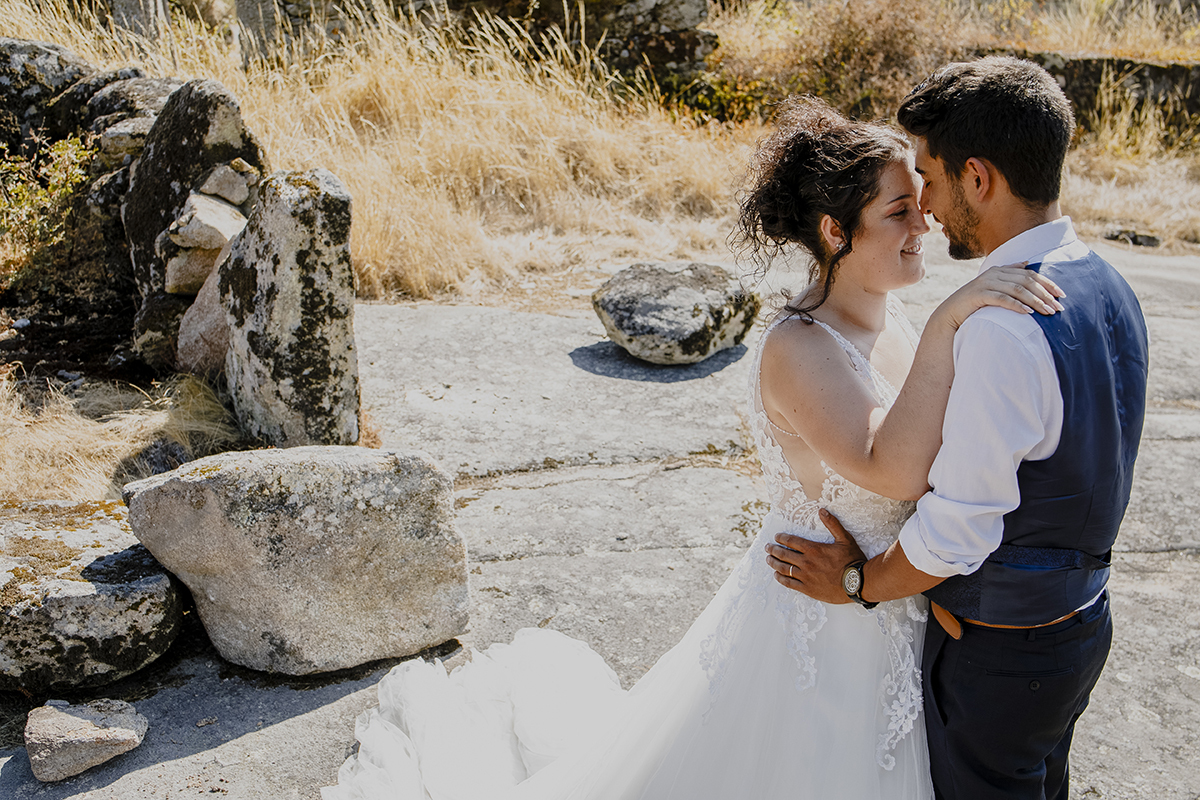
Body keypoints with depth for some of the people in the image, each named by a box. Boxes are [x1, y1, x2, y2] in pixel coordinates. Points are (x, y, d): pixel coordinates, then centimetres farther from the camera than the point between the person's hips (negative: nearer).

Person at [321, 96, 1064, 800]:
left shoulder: (891, 318, -1)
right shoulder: (798, 349, -26)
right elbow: (892, 470, -38)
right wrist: (949, 321, -41)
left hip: (894, 624, 8)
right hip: (815, 638, -8)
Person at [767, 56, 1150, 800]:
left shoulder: (1003, 330, -32)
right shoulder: (1109, 287, -2)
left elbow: (957, 533, -27)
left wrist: (859, 582, -10)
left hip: (997, 655, -8)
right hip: (1085, 622, 8)